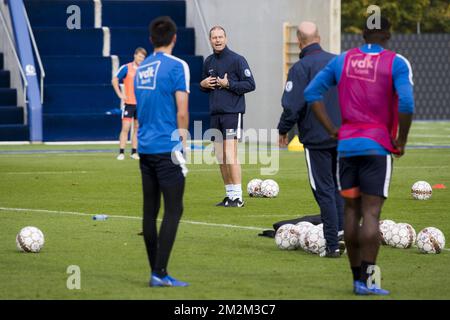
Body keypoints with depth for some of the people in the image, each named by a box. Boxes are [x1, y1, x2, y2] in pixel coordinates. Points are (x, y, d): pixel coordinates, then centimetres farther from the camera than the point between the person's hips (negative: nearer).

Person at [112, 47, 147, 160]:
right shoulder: (126, 68, -4)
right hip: (129, 103, -4)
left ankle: (134, 152, 12)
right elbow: (115, 80, 0)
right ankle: (121, 153, -8)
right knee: (126, 127, -8)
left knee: (137, 128, 6)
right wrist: (120, 94, -7)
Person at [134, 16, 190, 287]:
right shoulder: (177, 66, -8)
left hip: (145, 149, 7)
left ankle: (157, 271, 13)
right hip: (167, 148, -7)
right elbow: (182, 111, -13)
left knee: (150, 210, 9)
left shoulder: (141, 69, 13)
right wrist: (183, 143, -5)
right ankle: (159, 273, -10)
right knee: (173, 210, -4)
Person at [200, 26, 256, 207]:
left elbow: (250, 84, -8)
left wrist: (229, 85, -16)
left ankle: (238, 197, -11)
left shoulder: (236, 60, -6)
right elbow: (204, 84, 26)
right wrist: (203, 84, 3)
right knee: (220, 157, 8)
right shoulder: (208, 62, 13)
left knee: (230, 156, -13)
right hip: (215, 114, 7)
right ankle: (229, 194, 16)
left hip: (232, 113, -7)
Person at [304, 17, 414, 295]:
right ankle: (368, 280, -11)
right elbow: (406, 104, -19)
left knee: (352, 210, 10)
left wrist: (332, 130, 8)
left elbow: (312, 92, 8)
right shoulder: (396, 63, -5)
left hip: (346, 145, 4)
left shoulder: (342, 60, 9)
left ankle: (357, 277, 12)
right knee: (371, 214, -6)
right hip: (377, 147, -4)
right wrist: (401, 142, -6)